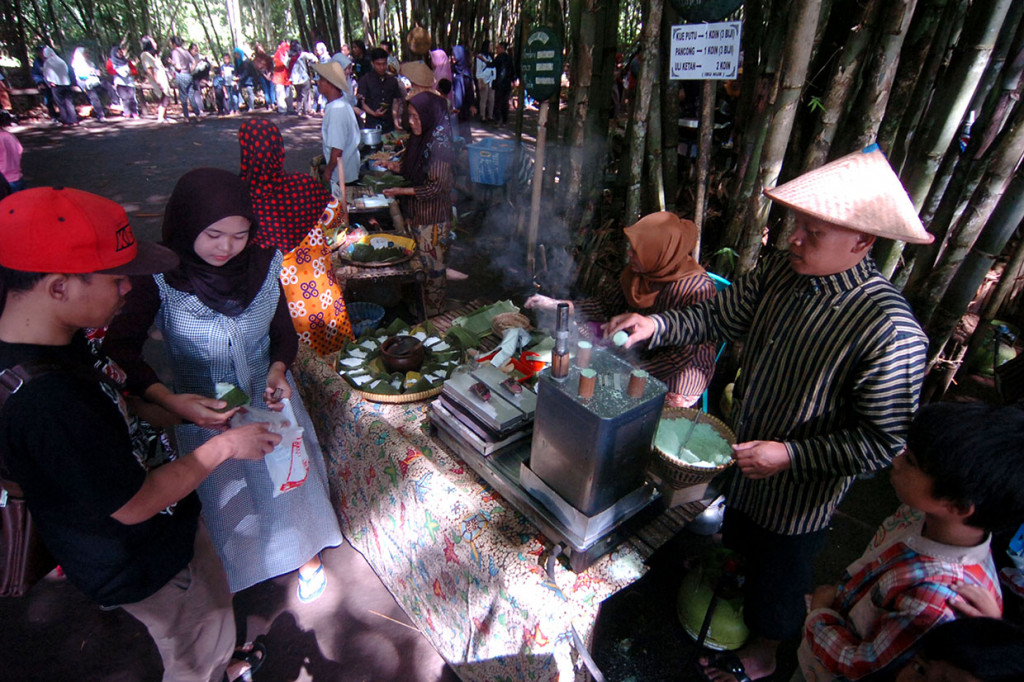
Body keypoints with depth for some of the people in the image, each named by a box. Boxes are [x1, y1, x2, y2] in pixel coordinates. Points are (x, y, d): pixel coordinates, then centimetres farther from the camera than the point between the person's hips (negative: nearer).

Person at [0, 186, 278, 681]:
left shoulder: (57, 341, -11)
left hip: (167, 528, 8)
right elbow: (134, 505, -28)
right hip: (142, 567, -8)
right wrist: (223, 447, -19)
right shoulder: (48, 403, -39)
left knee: (214, 604, 33)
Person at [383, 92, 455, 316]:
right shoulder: (420, 138, 8)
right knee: (419, 262, 18)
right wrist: (396, 166, 2)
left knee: (433, 266, 4)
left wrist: (403, 191, -21)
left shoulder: (439, 144, -19)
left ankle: (433, 314, 18)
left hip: (433, 218, -9)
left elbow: (436, 186, -23)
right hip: (416, 213, 9)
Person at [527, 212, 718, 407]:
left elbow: (680, 356, -25)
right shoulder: (639, 273, -7)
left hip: (684, 370, -6)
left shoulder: (698, 290, -26)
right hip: (642, 353, 7)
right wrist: (558, 306, -8)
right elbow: (606, 305, 2)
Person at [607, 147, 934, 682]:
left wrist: (790, 455, -26)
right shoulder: (780, 271, -13)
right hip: (741, 457, 5)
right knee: (737, 540, 33)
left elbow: (882, 443, -24)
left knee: (776, 576, 23)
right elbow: (720, 316, -2)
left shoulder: (892, 333, -31)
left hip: (800, 492, -5)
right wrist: (656, 326, -17)